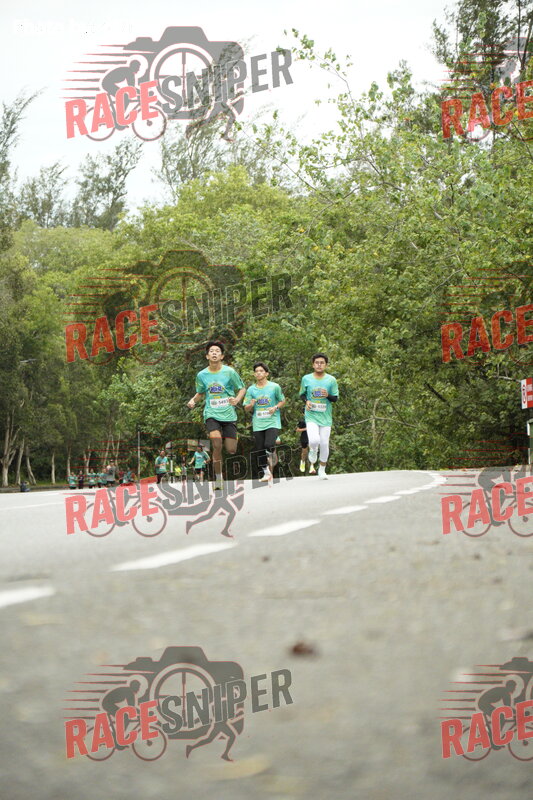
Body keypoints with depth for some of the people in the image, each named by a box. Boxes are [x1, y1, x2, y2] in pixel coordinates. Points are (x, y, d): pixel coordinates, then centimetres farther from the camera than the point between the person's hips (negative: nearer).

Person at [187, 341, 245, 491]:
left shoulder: (229, 372, -2)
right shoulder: (201, 375, 5)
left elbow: (241, 389, 8)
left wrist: (237, 400, -12)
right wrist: (193, 400, 0)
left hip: (228, 414, 0)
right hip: (211, 414, 0)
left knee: (231, 450, -5)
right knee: (217, 443, -22)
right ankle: (218, 478, -9)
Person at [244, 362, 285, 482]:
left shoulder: (274, 387, 1)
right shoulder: (251, 389, 5)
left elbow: (282, 401, 11)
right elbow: (246, 408, 9)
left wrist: (275, 407, -9)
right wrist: (251, 405, -14)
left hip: (272, 422, -3)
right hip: (258, 424, 3)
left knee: (269, 444, -23)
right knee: (260, 450, 2)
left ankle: (270, 459, 9)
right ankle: (266, 473, 17)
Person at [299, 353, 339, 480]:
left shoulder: (331, 380, 0)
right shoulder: (306, 379, 1)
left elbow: (336, 398, 5)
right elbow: (302, 394, 14)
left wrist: (328, 395, -17)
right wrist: (306, 401, -8)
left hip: (325, 417, 1)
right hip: (311, 416, -1)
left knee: (324, 444, 1)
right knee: (314, 440, -22)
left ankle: (322, 470, 21)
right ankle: (313, 451, 16)